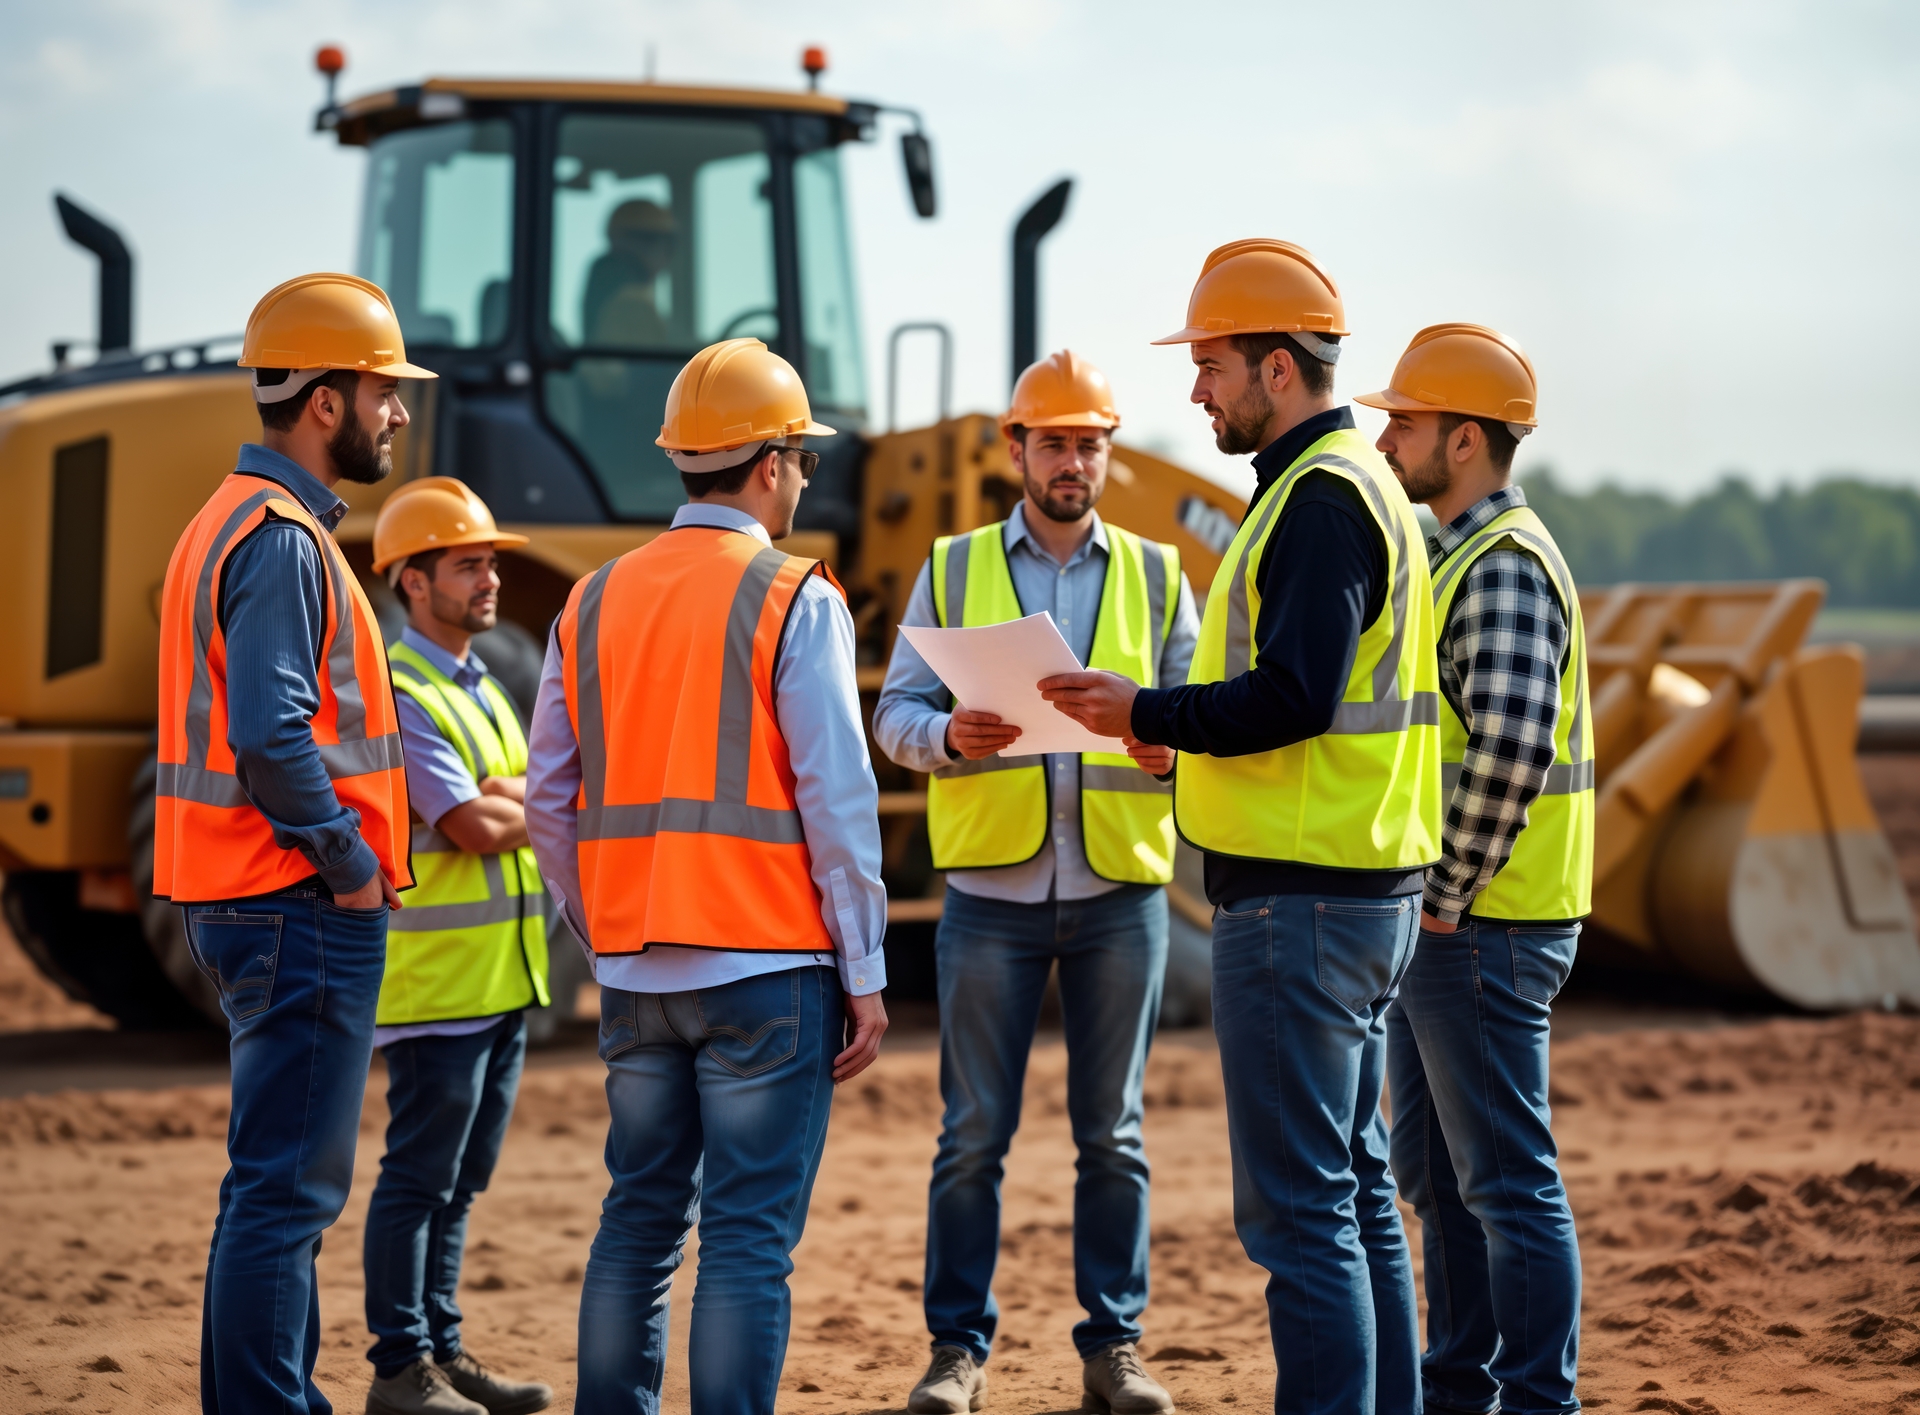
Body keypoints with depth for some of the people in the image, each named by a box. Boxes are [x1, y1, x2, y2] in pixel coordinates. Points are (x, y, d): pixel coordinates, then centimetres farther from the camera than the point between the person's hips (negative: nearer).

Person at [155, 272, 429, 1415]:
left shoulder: (240, 524, 17)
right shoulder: (282, 538, -15)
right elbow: (270, 736, -25)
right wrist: (350, 864, -16)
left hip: (270, 905, 11)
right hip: (303, 908, -11)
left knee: (284, 1189, 17)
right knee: (288, 1188, -8)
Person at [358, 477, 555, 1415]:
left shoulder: (484, 692, 18)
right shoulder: (397, 695, -13)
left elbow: (507, 804, 12)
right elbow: (475, 827, -19)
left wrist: (503, 797, -8)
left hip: (504, 977, 9)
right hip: (435, 978, -9)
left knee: (460, 1180, 13)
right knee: (418, 1179, -4)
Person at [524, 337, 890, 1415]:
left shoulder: (594, 603, 10)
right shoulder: (796, 600, -6)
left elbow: (551, 801, 11)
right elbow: (836, 798, -10)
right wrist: (864, 974, -5)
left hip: (635, 968, 5)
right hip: (767, 963, -5)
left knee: (641, 1221, 13)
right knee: (751, 1237, -3)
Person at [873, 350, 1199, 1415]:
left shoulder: (1155, 575, 11)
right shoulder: (952, 571, 8)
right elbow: (894, 711, 3)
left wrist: (1170, 737, -16)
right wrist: (950, 736, -19)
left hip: (1121, 889, 1)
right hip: (990, 888, -1)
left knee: (1112, 1133, 6)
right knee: (974, 1132, 0)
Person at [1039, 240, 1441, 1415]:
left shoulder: (1321, 496, -15)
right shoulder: (1352, 482, 18)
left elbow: (1293, 696, -24)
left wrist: (1148, 713, -12)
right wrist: (1180, 725, 11)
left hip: (1301, 904, -11)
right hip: (1363, 888, 11)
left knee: (1299, 1203, -8)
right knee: (1355, 1184, 15)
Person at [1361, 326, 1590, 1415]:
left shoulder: (1504, 565, -16)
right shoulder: (1459, 556, 17)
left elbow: (1512, 748, -27)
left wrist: (1450, 896, -20)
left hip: (1482, 926, -11)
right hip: (1439, 921, 11)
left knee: (1507, 1179, -5)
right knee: (1434, 1167, 17)